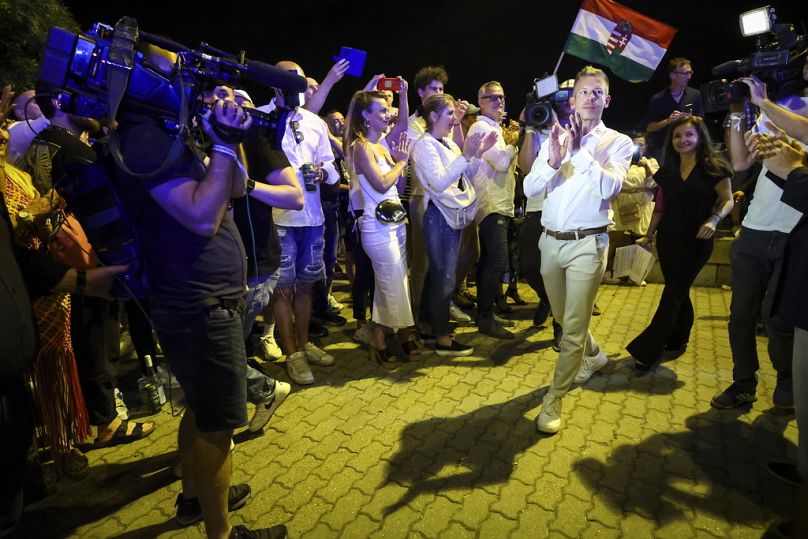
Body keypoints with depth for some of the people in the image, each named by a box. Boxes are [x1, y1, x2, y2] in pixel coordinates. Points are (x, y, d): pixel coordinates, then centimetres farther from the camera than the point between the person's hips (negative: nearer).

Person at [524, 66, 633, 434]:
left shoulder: (618, 142, 0)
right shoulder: (555, 138, 8)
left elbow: (610, 187, -19)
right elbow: (530, 189, -2)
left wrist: (579, 151, -22)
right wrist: (553, 162, -19)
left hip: (587, 243, -4)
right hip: (550, 240, 4)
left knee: (574, 326, -3)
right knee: (563, 317, 20)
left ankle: (554, 399, 12)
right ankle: (593, 356, 49)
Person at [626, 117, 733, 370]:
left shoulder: (713, 168, -4)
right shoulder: (668, 171, 10)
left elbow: (727, 200, -5)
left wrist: (714, 219, -23)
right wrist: (648, 235, 11)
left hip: (696, 240, -4)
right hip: (668, 239, 5)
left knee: (673, 294, -4)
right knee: (678, 292, 12)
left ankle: (646, 350, -1)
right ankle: (678, 340, 27)